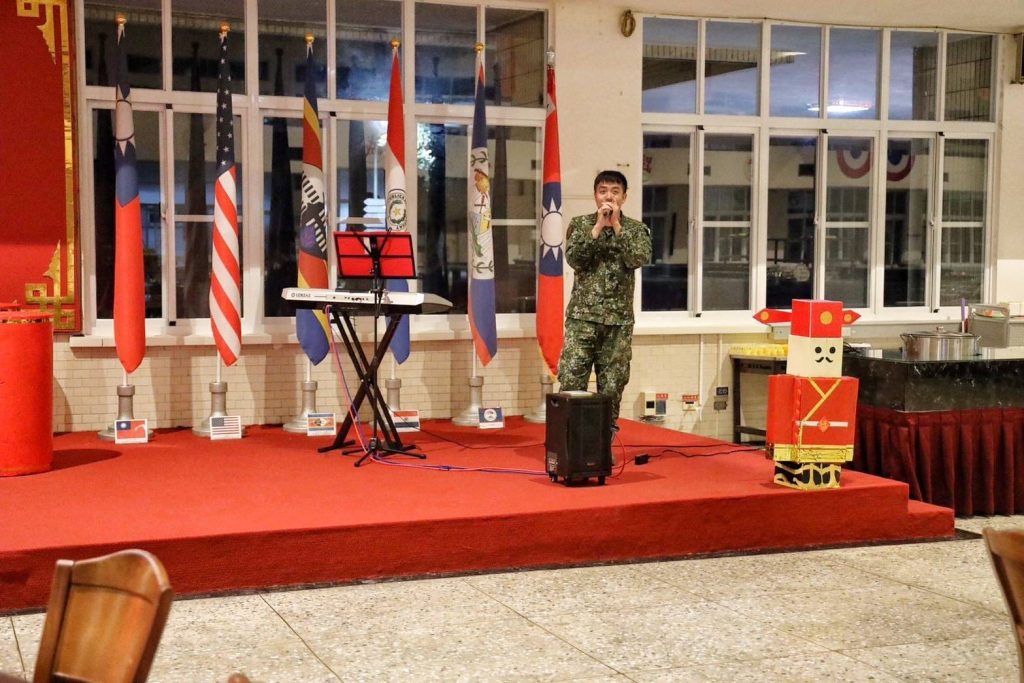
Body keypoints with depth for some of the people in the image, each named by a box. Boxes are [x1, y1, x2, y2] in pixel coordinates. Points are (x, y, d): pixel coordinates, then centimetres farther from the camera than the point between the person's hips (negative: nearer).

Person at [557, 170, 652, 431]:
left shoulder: (636, 229, 5)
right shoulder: (580, 224, 5)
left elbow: (639, 259, -13)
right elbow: (574, 259, -10)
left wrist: (617, 226, -12)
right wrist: (598, 226, -14)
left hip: (619, 320, 1)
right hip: (582, 316, -1)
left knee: (611, 388, 4)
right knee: (571, 383, -7)